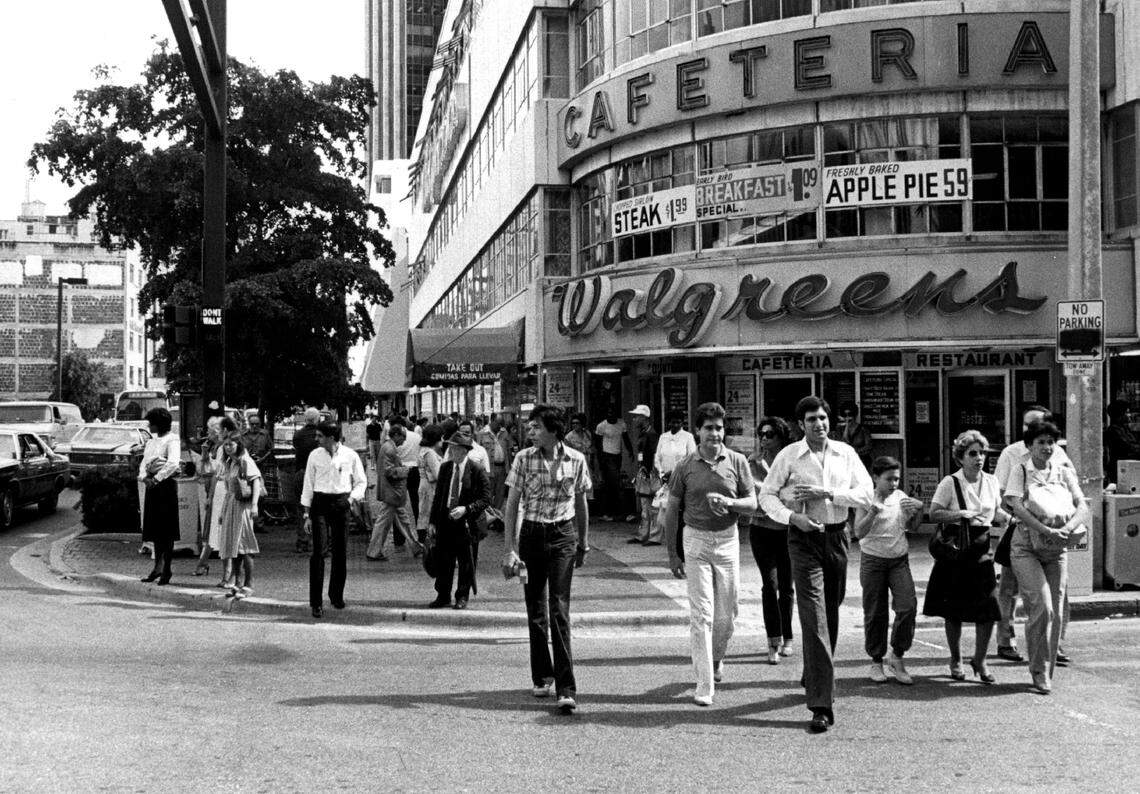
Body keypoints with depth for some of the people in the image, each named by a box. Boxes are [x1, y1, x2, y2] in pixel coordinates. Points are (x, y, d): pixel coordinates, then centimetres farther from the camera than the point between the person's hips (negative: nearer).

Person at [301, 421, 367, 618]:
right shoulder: (315, 455, 2)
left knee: (341, 552, 7)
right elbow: (308, 485, 6)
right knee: (318, 551, -9)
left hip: (341, 504, 1)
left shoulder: (350, 456, 0)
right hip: (320, 503, -1)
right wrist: (306, 515, 2)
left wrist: (353, 498, -9)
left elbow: (361, 482, 9)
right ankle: (316, 602, -7)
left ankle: (337, 594, 27)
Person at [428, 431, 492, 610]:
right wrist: (433, 521, 8)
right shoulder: (445, 468, 7)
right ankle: (443, 596, 20)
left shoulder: (477, 471, -8)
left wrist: (466, 509, -20)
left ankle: (462, 597, 18)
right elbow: (438, 495, 13)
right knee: (443, 561, 8)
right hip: (444, 521, 4)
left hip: (466, 523, -4)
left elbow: (486, 499, -7)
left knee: (466, 563, 5)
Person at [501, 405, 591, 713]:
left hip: (563, 536, -1)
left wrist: (583, 543, 15)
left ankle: (566, 687, -11)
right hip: (531, 534, 1)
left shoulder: (576, 460, -3)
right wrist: (510, 548, -6)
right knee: (536, 610, 8)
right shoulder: (523, 459, -4)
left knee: (559, 610, -10)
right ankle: (542, 676, 25)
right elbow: (512, 505, -1)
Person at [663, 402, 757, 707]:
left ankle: (715, 658, 39)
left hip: (728, 539, 2)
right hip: (696, 540, -2)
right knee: (701, 614, -6)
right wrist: (672, 554, 2)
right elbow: (671, 510, 4)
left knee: (726, 613, 10)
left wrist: (728, 502, -19)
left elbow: (752, 504, 2)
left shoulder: (737, 462, 1)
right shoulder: (685, 467, -1)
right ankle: (704, 685, -4)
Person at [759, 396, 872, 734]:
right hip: (804, 540, -4)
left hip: (837, 536, 4)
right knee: (814, 618, -11)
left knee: (831, 614, 15)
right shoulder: (789, 455, -3)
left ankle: (814, 678, 39)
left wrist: (827, 494, -14)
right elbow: (767, 495, -1)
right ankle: (821, 705, -14)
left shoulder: (845, 453, 4)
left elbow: (866, 493, -2)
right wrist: (792, 516, -18)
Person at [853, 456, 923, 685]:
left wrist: (919, 510, -3)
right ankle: (876, 661, 16)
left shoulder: (901, 498, 5)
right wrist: (873, 512, -29)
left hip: (899, 559, 3)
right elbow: (859, 532, -15)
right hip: (873, 560, -3)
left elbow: (912, 527, 15)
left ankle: (897, 657, 4)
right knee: (875, 613, 1)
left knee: (908, 606, -12)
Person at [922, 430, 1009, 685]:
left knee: (988, 609, -4)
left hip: (981, 549, 3)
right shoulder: (950, 483, -8)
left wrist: (1011, 518, 0)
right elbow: (934, 513, -13)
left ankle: (980, 660, 14)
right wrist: (962, 514, -23)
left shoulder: (991, 482, 7)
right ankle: (956, 660, 24)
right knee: (954, 611, 6)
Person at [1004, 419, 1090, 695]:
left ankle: (1046, 672, 15)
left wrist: (1067, 529, -19)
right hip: (1026, 547, -4)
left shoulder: (1064, 473, 9)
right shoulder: (1020, 472, 0)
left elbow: (1083, 507, 0)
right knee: (1042, 607, -15)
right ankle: (1039, 671, -3)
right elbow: (1017, 508, -13)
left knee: (1056, 612, 2)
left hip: (1057, 549, 4)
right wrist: (1046, 530, -24)